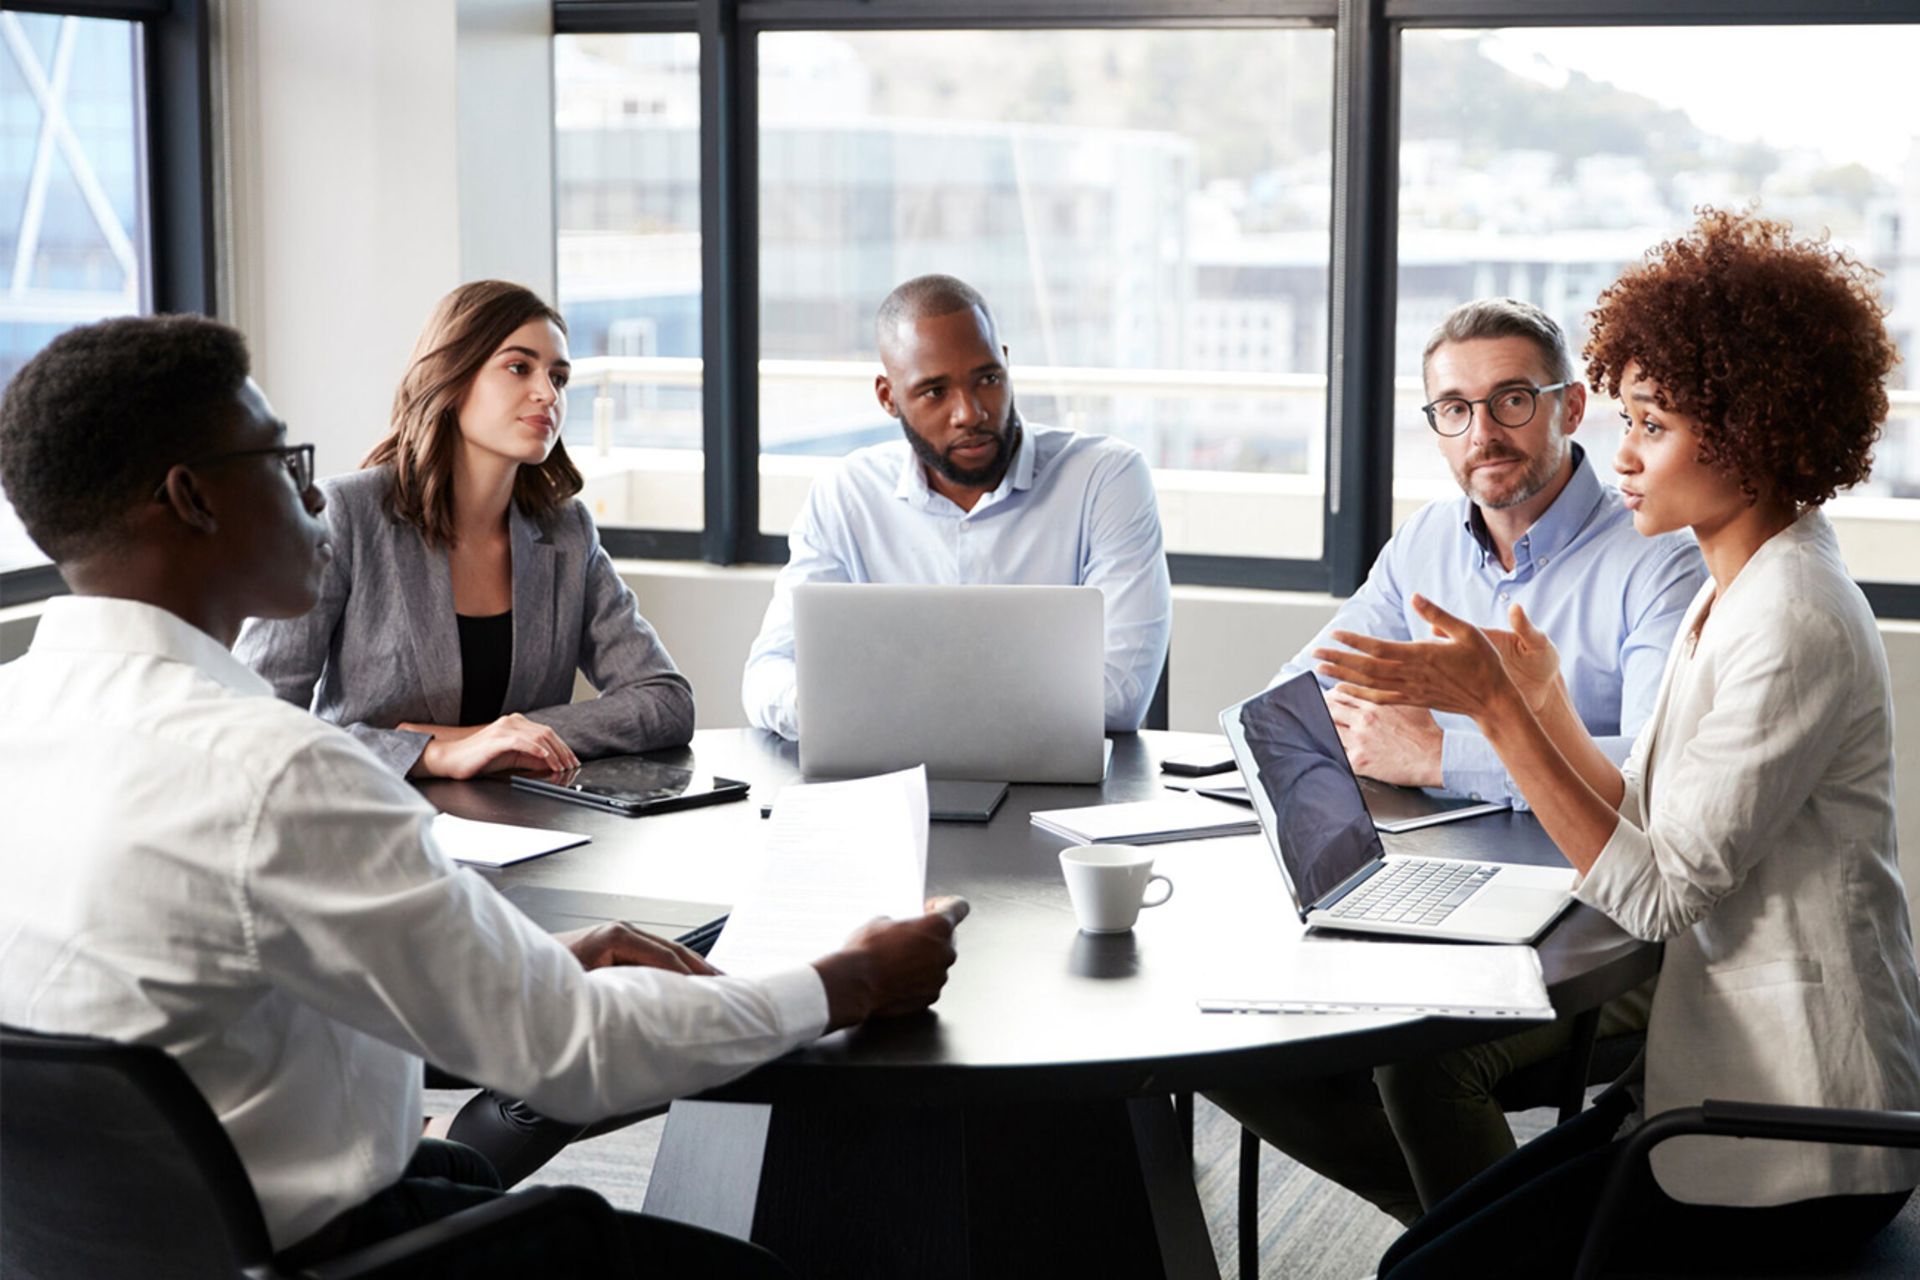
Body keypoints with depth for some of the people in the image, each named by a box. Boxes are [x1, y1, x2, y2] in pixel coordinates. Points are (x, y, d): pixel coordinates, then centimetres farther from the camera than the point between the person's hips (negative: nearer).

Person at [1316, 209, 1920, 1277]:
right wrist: (1544, 700, 4)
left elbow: (1656, 894, -21)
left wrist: (1495, 705, -22)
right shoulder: (1735, 593, 11)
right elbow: (1654, 831, 10)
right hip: (1728, 1087, 9)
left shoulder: (1794, 625, -21)